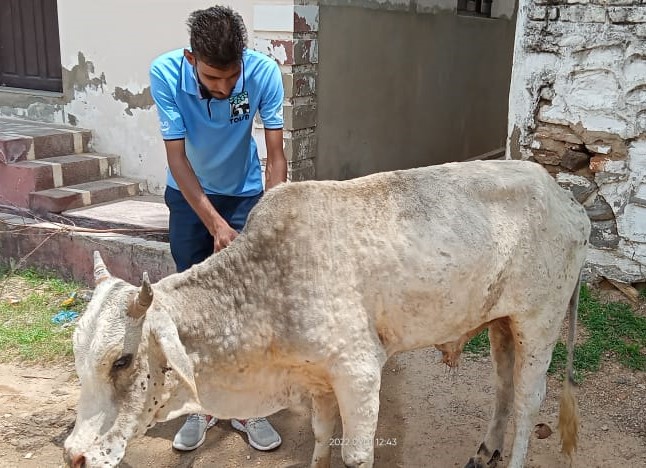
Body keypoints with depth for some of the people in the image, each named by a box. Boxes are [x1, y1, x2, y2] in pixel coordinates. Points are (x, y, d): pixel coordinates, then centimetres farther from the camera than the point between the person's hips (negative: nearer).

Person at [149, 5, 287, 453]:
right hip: (189, 195, 0)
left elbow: (276, 156, -21)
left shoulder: (265, 73, -26)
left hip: (245, 194, 0)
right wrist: (215, 224, -32)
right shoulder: (166, 73, -26)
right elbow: (177, 158, -24)